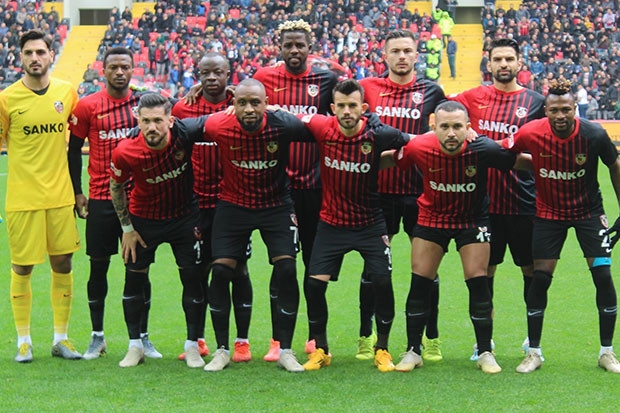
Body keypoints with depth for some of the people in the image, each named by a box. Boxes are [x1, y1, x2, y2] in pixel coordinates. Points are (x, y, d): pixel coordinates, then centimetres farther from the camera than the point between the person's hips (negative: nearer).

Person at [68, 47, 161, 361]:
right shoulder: (87, 107, -1)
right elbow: (74, 149, 5)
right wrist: (77, 192, 1)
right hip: (100, 199, -1)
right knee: (99, 267, 5)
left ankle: (142, 337, 14)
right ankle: (97, 337, 16)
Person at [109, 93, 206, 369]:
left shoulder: (184, 133, -27)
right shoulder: (125, 152, -25)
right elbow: (116, 186, -5)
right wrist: (127, 228, -2)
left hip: (184, 216, 0)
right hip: (144, 218, 0)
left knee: (192, 278, -1)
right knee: (134, 278, 2)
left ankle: (192, 346, 13)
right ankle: (135, 346, 17)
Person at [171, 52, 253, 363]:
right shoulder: (183, 109, 4)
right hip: (198, 203, 2)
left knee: (238, 269, 2)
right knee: (199, 270, 8)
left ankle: (242, 341, 8)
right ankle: (197, 341, 17)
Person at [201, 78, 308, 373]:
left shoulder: (282, 125, -22)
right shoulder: (217, 126, -20)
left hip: (276, 204, -1)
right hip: (233, 203, 1)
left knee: (287, 270, -11)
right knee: (220, 271, -7)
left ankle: (285, 351, 2)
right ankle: (222, 350, 8)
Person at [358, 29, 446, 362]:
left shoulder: (431, 91, 7)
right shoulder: (368, 88, 5)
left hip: (419, 189, 0)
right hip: (379, 188, 0)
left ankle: (431, 338, 16)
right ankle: (366, 337, 16)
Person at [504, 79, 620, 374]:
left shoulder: (594, 135, -20)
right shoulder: (530, 134, -21)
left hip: (588, 211, 0)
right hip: (549, 212, 0)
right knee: (540, 278, -3)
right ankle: (534, 352, 11)